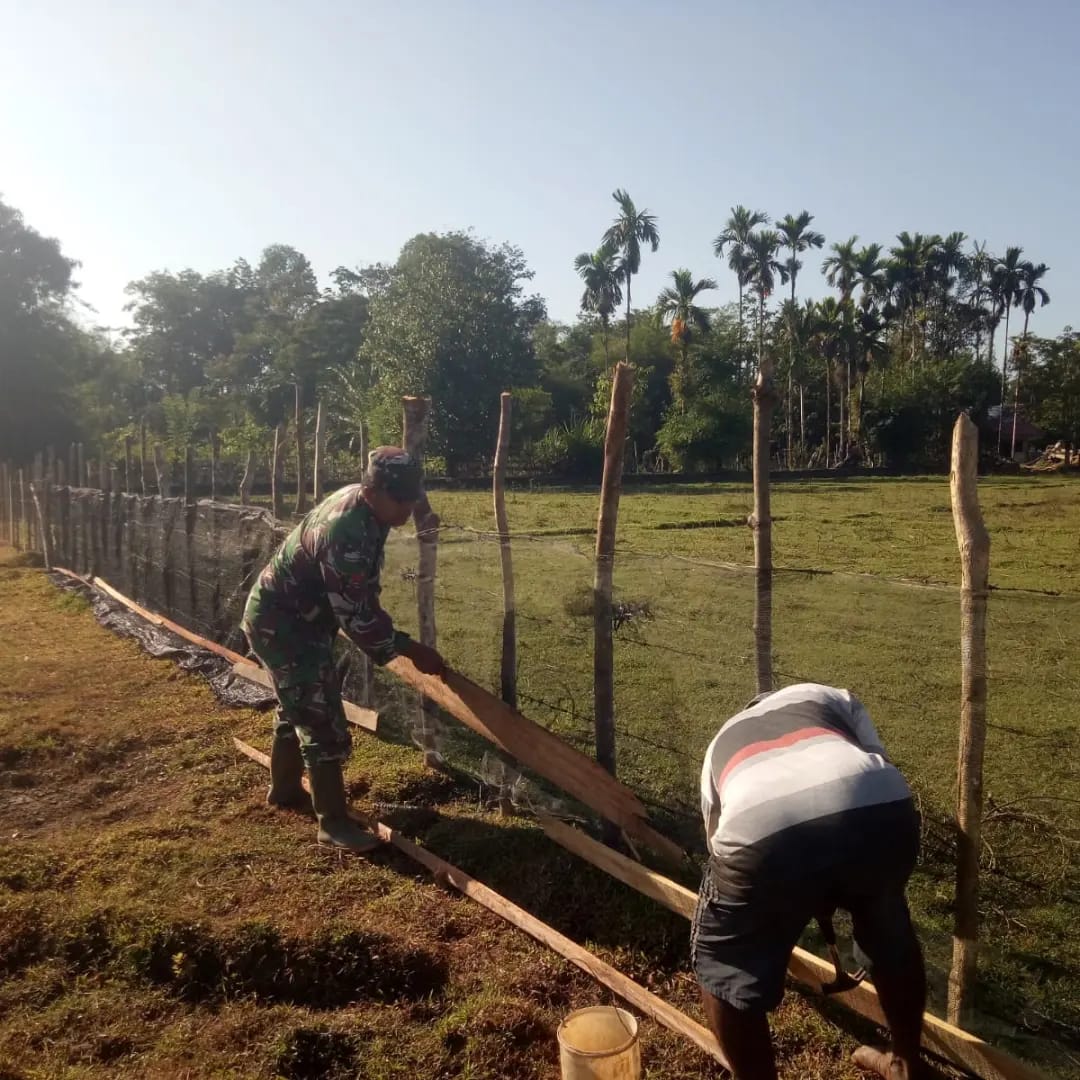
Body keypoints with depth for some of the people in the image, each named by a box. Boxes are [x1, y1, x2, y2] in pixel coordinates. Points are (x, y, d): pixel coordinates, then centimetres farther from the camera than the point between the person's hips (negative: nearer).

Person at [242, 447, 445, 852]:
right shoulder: (344, 531, -33)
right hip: (281, 624, -10)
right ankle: (333, 822, 6)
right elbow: (356, 615, -30)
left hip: (298, 618, 10)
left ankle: (284, 789, 43)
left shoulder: (363, 507, -3)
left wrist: (390, 639, 18)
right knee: (323, 720, -6)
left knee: (297, 708, 23)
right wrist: (410, 649, -22)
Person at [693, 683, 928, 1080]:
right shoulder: (831, 697, 38)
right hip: (879, 804, 3)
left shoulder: (721, 744, 38)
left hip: (761, 827, -2)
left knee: (722, 966, 26)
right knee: (889, 930, 36)